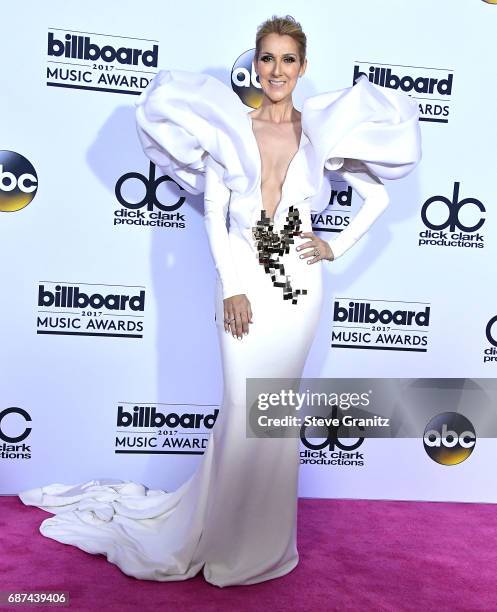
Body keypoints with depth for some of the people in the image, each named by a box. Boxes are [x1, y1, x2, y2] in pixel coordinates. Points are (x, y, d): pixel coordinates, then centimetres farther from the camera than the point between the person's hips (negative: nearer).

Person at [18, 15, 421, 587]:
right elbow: (214, 213, 0)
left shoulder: (321, 130, 9)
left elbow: (378, 195, 15)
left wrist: (338, 246, 4)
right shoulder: (230, 127, 5)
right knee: (242, 405, 0)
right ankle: (226, 536, 22)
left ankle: (263, 536, 26)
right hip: (243, 278, -1)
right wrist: (232, 289, -8)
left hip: (299, 281, 1)